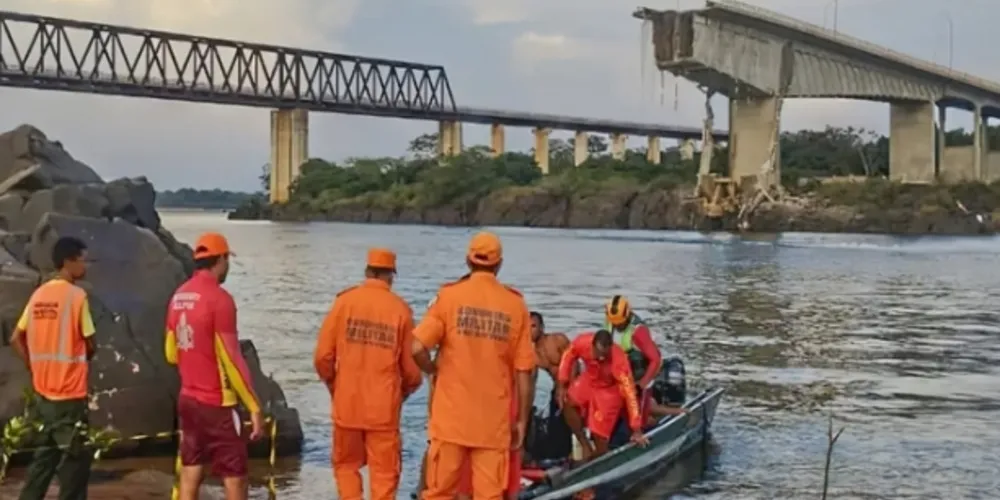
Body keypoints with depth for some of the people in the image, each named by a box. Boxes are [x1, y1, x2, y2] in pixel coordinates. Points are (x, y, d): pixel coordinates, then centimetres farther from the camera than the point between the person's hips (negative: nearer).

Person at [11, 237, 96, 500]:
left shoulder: (39, 295, 8)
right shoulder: (77, 295, -13)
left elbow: (16, 339, 11)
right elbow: (90, 344, -10)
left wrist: (36, 367, 14)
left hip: (43, 391, 7)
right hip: (70, 393, -7)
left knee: (45, 455, 17)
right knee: (75, 459, 2)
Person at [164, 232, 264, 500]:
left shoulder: (178, 296, 7)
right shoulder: (219, 298, -16)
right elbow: (232, 359, -18)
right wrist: (255, 407, -14)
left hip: (188, 399, 8)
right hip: (217, 403, -8)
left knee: (190, 473, 10)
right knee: (235, 478, -1)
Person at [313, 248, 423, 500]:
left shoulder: (344, 301, -3)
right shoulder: (400, 309, -4)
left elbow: (323, 356, -3)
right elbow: (410, 366, -1)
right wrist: (405, 391, 20)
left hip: (347, 403, 1)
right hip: (384, 407, -1)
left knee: (346, 465, 17)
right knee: (384, 472, 7)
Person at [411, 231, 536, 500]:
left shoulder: (450, 295, -5)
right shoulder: (515, 304, -1)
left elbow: (417, 347, -13)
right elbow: (523, 372, -1)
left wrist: (434, 371, 8)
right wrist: (522, 420, 8)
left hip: (451, 415, 0)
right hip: (494, 420, 1)